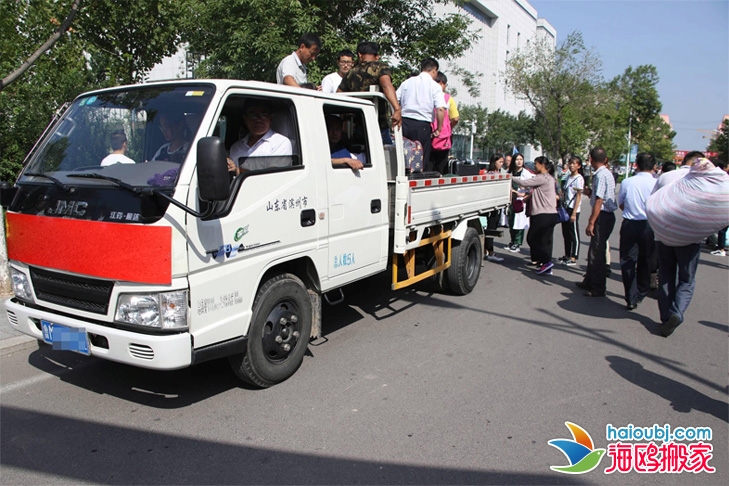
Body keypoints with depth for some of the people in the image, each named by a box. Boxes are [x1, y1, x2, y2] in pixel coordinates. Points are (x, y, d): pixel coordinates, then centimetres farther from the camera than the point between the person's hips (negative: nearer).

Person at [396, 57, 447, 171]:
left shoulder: (407, 82, 13)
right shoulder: (435, 86, 1)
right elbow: (440, 109, -11)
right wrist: (439, 129, -3)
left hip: (404, 123, 4)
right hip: (422, 125, -4)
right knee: (422, 161, 2)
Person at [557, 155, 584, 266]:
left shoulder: (579, 178, -10)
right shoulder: (568, 177, 12)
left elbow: (578, 196, -13)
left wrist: (574, 213, -17)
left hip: (573, 209, -8)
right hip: (565, 208, 8)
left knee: (574, 234, -1)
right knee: (566, 233, 12)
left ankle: (573, 258, 4)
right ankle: (567, 256, 22)